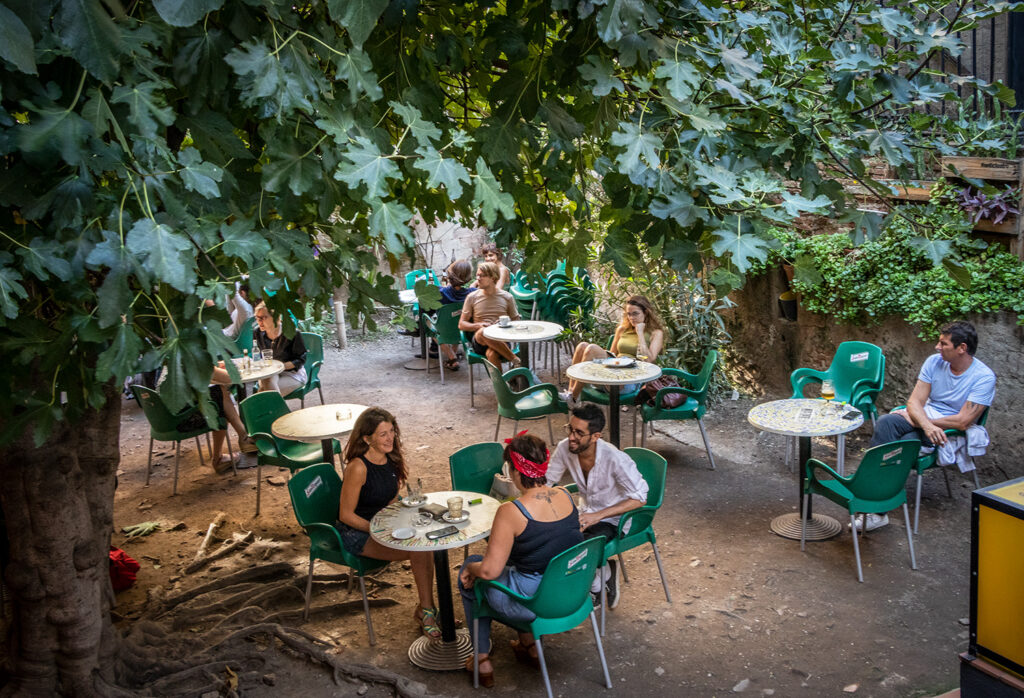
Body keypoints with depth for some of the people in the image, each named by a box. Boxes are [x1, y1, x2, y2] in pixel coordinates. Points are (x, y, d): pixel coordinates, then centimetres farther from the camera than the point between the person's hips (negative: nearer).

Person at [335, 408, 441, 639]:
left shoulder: (392, 460, 0)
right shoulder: (358, 468, -22)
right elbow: (346, 515, -17)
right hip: (356, 533, -7)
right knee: (418, 549, -24)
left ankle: (426, 608, -10)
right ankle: (426, 609, -7)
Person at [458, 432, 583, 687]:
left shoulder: (511, 512, -25)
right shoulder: (566, 496, -5)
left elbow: (490, 571, -24)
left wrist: (471, 568, -1)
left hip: (532, 602, -6)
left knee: (469, 571, 20)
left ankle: (482, 661, 29)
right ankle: (529, 644, 38)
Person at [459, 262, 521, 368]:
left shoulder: (507, 297, 10)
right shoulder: (472, 297, 11)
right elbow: (461, 325, 11)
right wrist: (478, 325, -9)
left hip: (501, 341, -1)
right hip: (479, 341, 1)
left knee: (491, 353, -38)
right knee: (482, 332, -37)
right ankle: (516, 360, -30)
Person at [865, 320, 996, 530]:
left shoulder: (984, 377, -13)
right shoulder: (934, 362, 1)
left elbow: (963, 422, -18)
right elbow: (914, 402, -3)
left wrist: (916, 420, -13)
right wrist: (926, 425, -26)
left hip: (949, 431, -5)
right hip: (922, 419, 5)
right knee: (885, 422, -26)